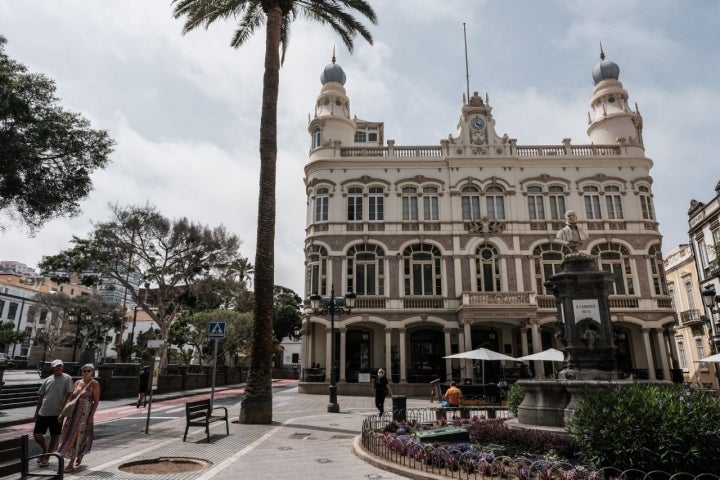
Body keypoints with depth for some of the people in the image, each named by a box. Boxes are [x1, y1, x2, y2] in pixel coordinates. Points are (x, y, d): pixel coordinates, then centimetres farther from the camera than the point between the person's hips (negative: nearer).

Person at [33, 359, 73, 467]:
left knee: (55, 436, 3)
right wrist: (37, 412, 13)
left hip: (56, 413, -5)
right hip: (43, 413, 5)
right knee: (36, 434, 9)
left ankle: (47, 457, 19)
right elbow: (41, 397, 15)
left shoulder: (67, 378, -6)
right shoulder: (47, 380, 8)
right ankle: (45, 450, 34)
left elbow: (69, 395, -9)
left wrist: (63, 409, -14)